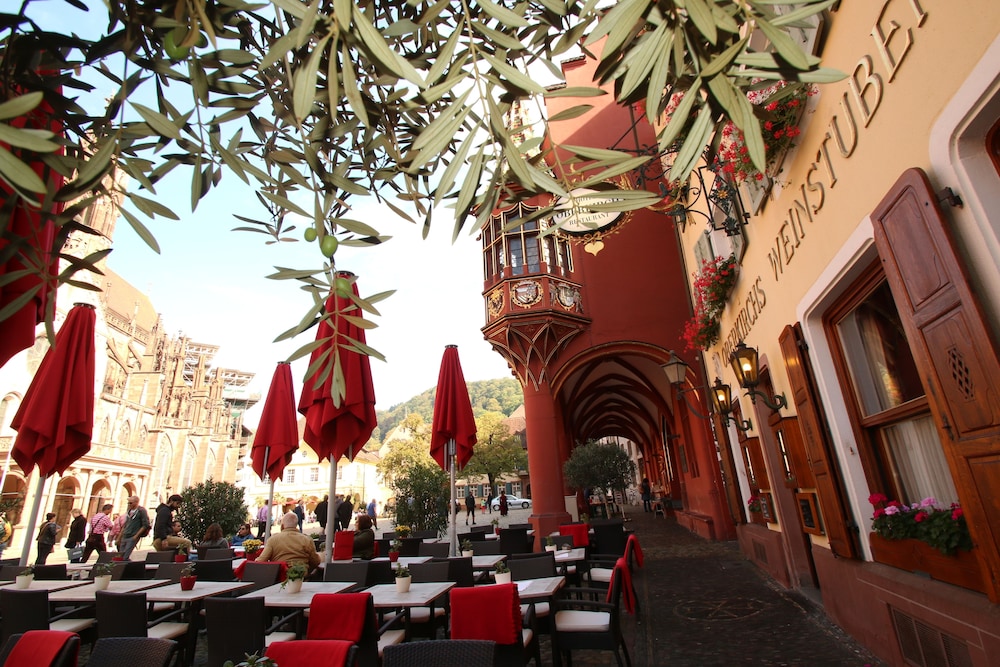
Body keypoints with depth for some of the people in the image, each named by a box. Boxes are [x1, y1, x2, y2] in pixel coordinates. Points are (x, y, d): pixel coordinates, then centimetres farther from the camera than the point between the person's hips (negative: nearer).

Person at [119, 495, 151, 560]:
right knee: (121, 556, 7)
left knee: (125, 557, -13)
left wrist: (136, 536, -15)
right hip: (124, 536, 7)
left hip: (133, 537, -7)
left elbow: (146, 525, -13)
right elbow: (125, 525, 22)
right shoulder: (129, 511, 12)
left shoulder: (141, 511, -11)